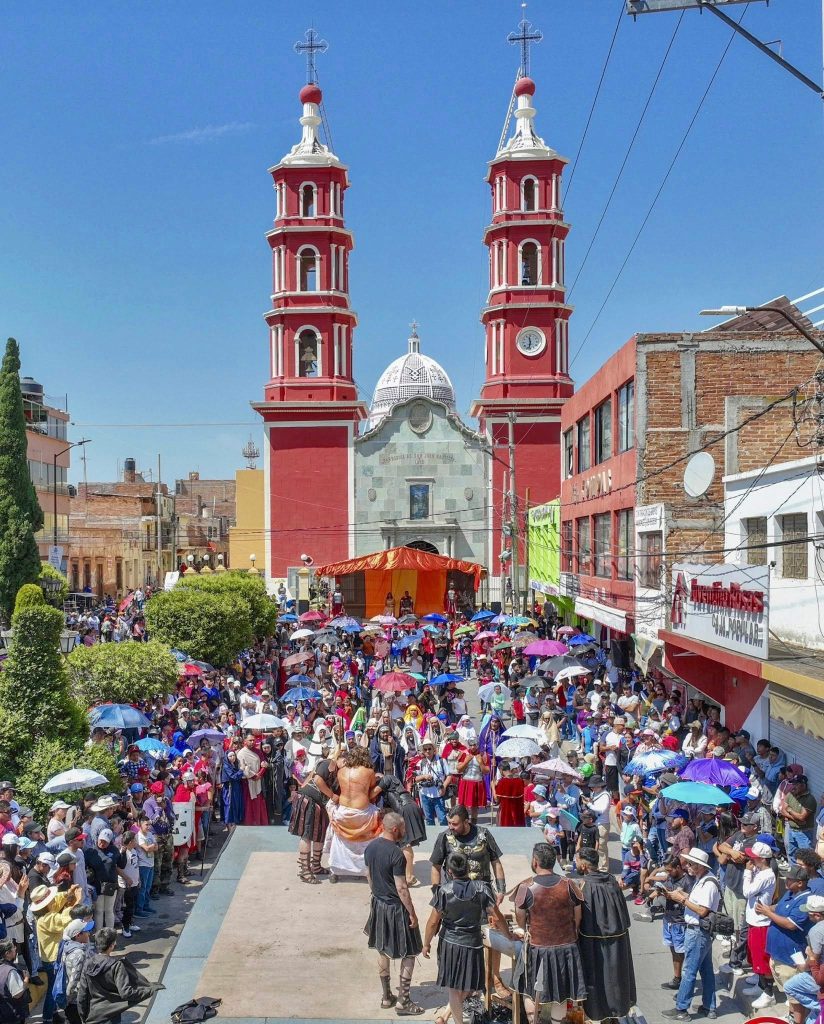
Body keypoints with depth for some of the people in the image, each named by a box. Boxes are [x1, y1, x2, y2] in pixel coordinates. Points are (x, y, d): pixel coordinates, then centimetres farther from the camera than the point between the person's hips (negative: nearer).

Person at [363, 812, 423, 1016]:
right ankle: (403, 1002, 9)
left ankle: (387, 997, 29)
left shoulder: (370, 848, -2)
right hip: (395, 908, -8)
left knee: (383, 951, 19)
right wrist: (412, 913, -14)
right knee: (409, 954, 6)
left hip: (378, 904, 8)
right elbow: (401, 888, -23)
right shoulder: (396, 854, -25)